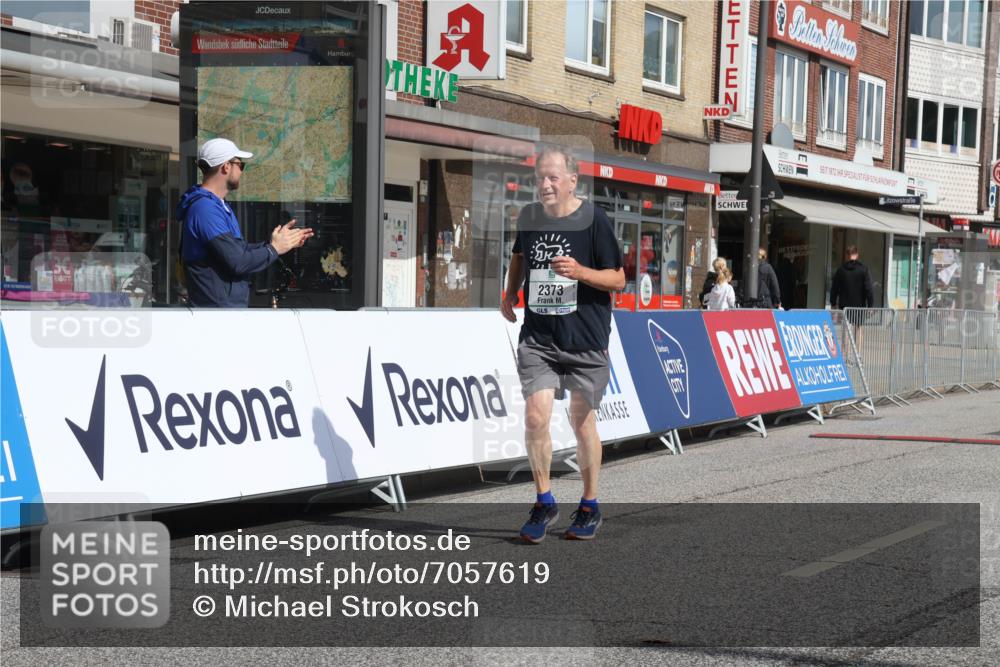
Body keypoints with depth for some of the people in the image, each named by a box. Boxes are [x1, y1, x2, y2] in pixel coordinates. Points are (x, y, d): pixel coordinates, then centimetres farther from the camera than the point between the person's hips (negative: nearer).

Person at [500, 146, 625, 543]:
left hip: (585, 339, -3)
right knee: (535, 417, -10)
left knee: (582, 421, 7)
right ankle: (544, 503, 6)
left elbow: (618, 279, -6)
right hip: (538, 338, 3)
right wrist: (510, 293, 14)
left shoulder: (593, 220, -8)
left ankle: (589, 506, 23)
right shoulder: (528, 217, 5)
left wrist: (580, 271, -22)